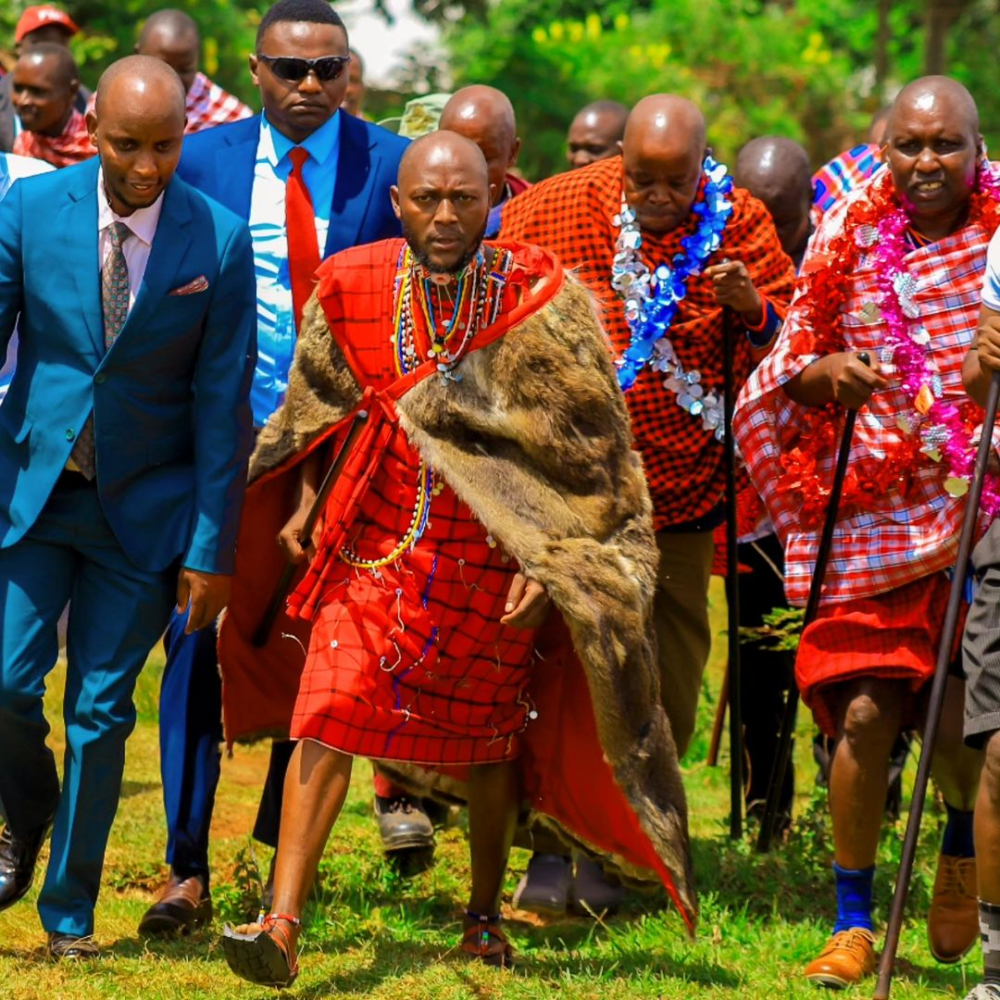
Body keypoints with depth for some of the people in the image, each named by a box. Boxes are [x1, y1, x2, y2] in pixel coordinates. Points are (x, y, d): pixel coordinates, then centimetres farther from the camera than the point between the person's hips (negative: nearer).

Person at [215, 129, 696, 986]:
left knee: (490, 739, 12)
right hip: (378, 538, 1)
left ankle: (484, 917, 32)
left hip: (495, 555, -1)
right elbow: (321, 406, 16)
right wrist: (304, 498, 8)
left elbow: (583, 445, -6)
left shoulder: (540, 295, -10)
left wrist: (549, 557, -10)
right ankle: (282, 926, -15)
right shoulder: (351, 287, -2)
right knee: (327, 716, -13)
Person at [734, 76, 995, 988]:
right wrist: (825, 374, -13)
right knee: (865, 712, -5)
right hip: (875, 505, 1)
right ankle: (853, 924, 12)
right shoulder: (851, 241, 2)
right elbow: (792, 369, 10)